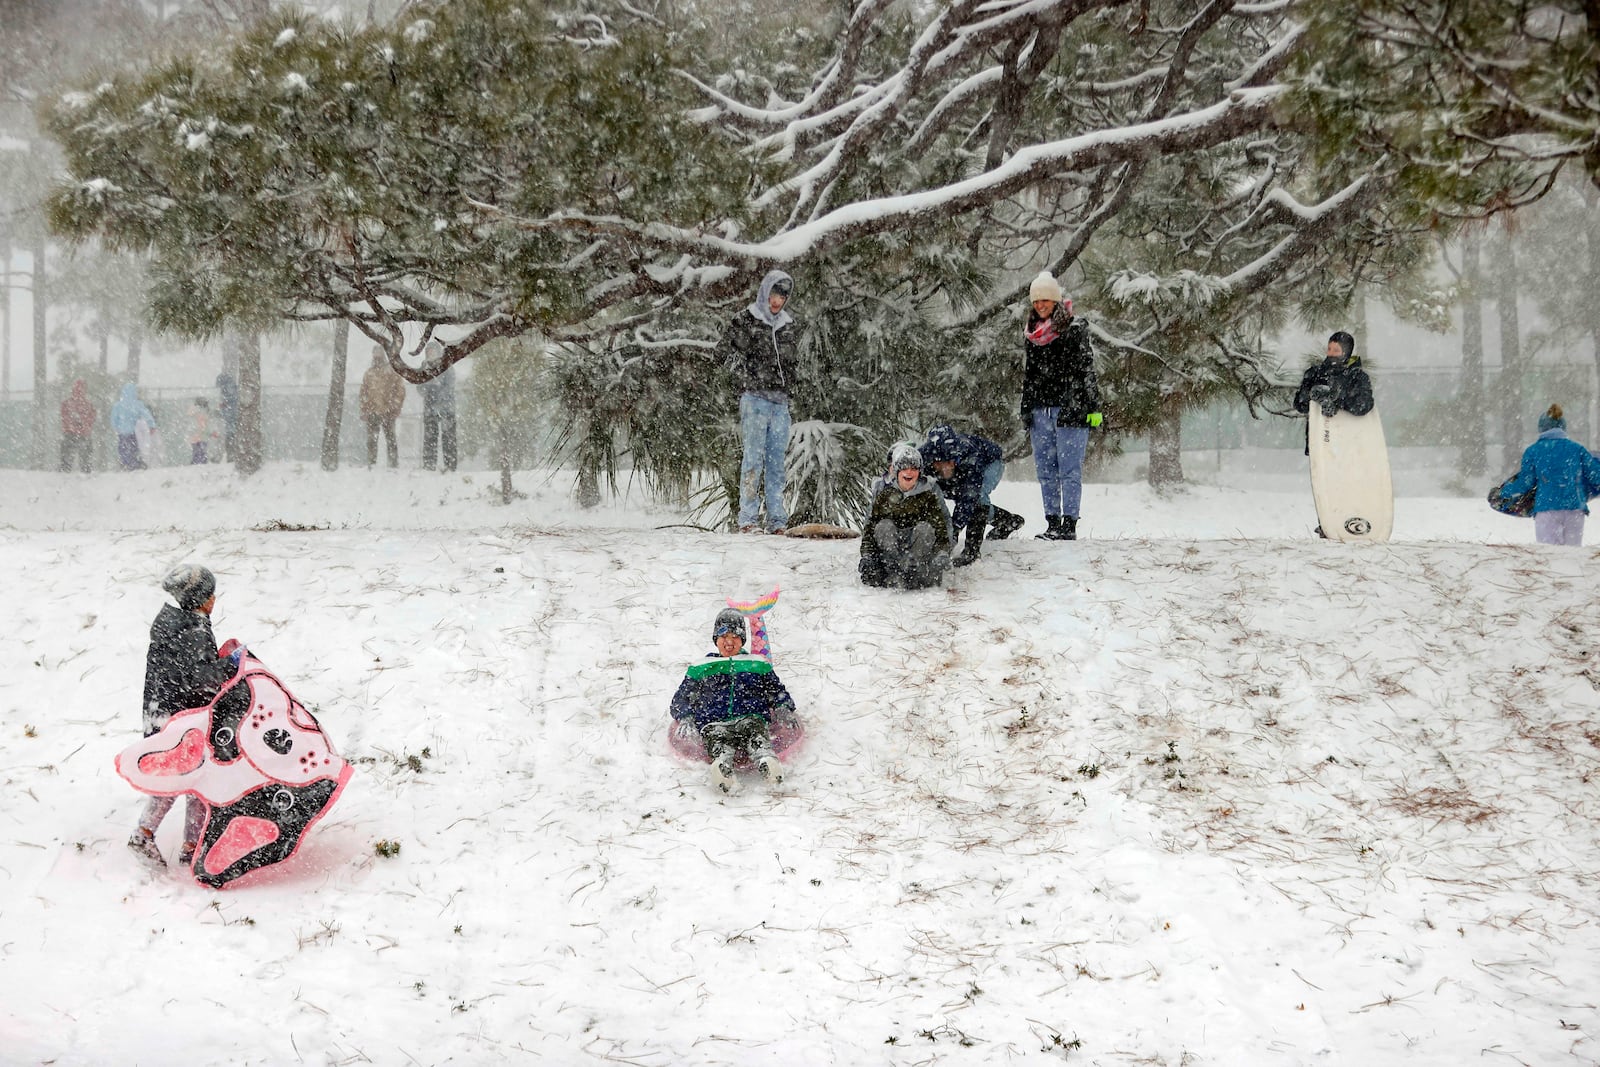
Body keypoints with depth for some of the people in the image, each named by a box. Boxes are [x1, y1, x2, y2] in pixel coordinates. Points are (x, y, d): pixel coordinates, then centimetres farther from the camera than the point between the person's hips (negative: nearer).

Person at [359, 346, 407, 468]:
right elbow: (363, 393, 18)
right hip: (371, 412, 4)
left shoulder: (393, 372, 5)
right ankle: (371, 464, 4)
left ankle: (394, 464, -2)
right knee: (371, 440, 2)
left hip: (387, 412, -4)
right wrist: (364, 411, 8)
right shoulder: (369, 373, 17)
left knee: (390, 439, -3)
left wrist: (395, 408, -7)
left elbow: (400, 390, 2)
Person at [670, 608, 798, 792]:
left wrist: (783, 710, 7)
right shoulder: (700, 669, 30)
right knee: (719, 738, -39)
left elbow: (779, 693, 31)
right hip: (714, 722, 0)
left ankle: (765, 759, -70)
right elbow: (681, 700, 29)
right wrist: (685, 719, 6)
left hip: (751, 717, 0)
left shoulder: (758, 665, 31)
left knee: (752, 730, -39)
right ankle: (722, 764, -71)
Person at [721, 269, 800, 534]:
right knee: (754, 456, -9)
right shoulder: (745, 320, 1)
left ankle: (776, 521, 7)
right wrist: (747, 377, -10)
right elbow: (728, 350, -1)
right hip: (754, 397, -5)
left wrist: (787, 383, 13)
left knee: (777, 459, 5)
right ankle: (747, 520, -10)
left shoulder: (790, 325, 16)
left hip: (781, 401, 5)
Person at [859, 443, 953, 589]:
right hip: (890, 545, 1)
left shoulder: (928, 493, 0)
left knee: (925, 528, -27)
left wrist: (942, 553, -23)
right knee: (884, 526, -26)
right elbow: (870, 525, 1)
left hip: (919, 544, 0)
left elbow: (941, 523, -6)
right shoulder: (884, 494, 1)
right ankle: (893, 570, -43)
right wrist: (866, 556, -13)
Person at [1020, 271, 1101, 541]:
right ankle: (1052, 524, 9)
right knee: (1046, 470, 5)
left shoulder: (1075, 330, -3)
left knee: (1070, 470, -5)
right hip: (1040, 411, 6)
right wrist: (1025, 412, 17)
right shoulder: (1031, 335, 14)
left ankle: (1069, 526, -5)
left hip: (1070, 408, -6)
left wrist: (1094, 408, -9)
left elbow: (1087, 370, -5)